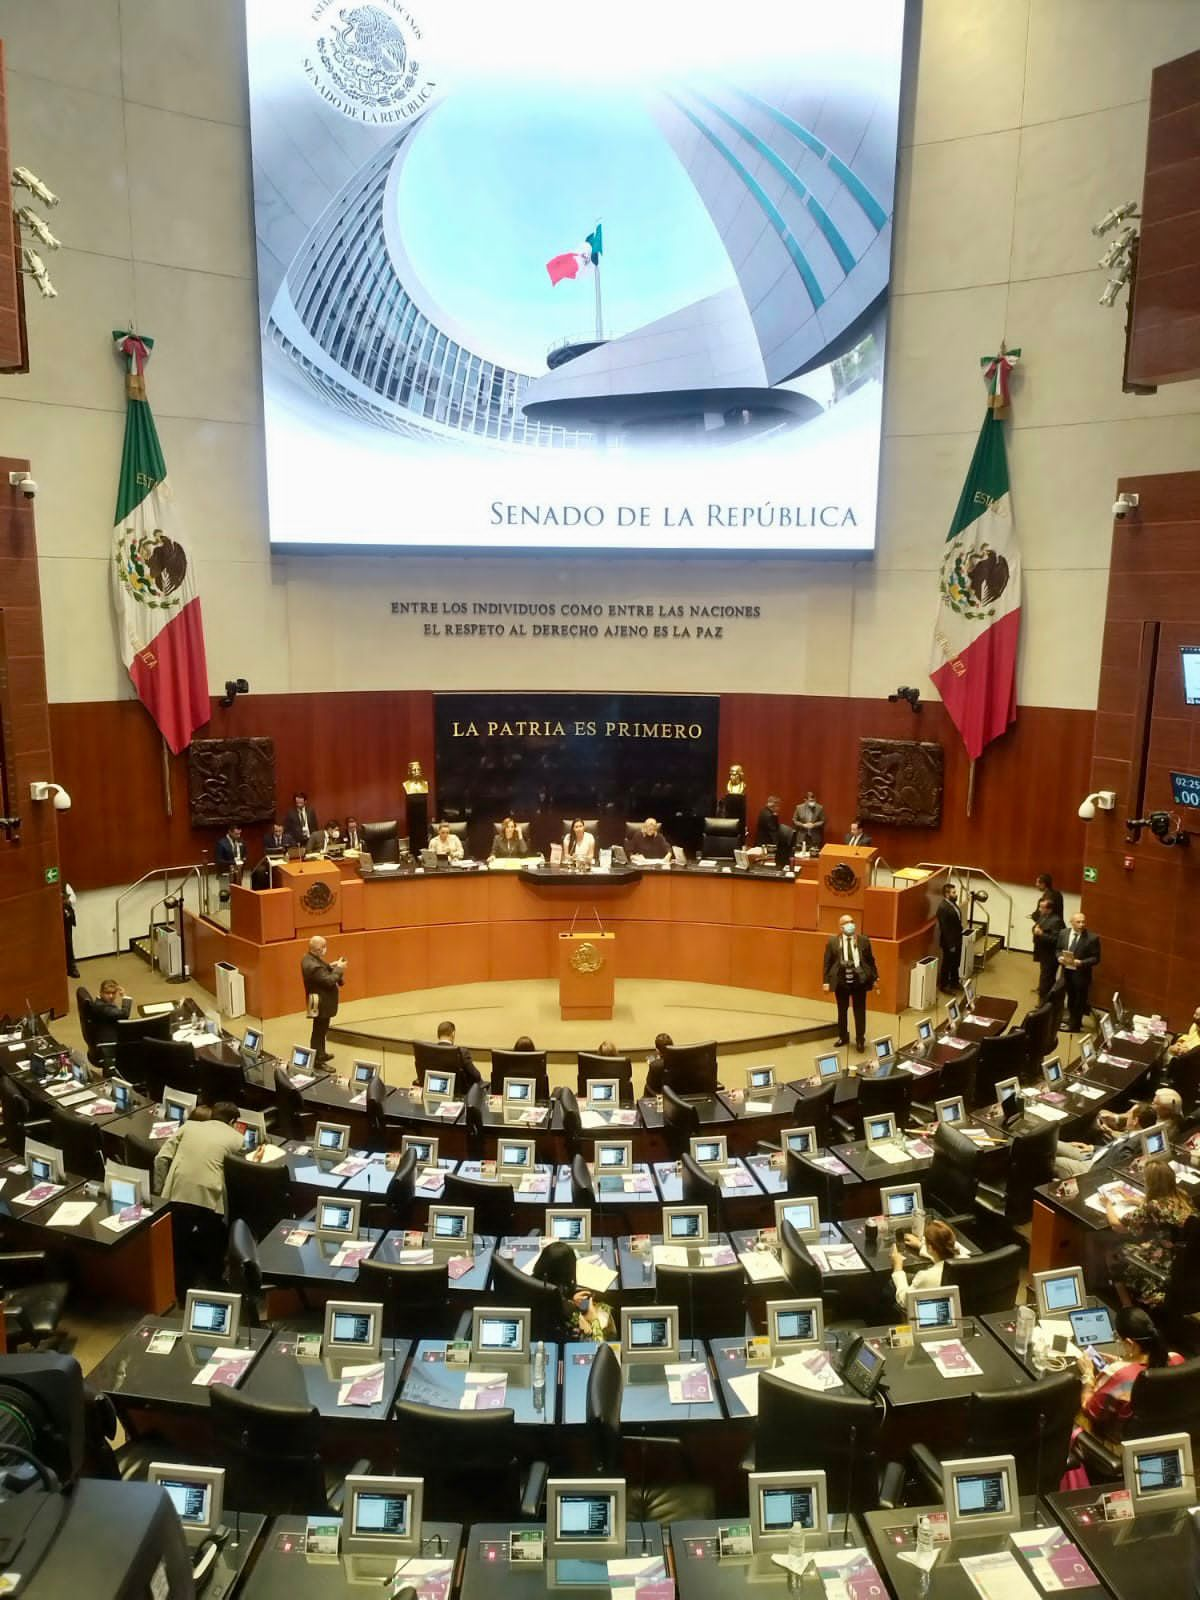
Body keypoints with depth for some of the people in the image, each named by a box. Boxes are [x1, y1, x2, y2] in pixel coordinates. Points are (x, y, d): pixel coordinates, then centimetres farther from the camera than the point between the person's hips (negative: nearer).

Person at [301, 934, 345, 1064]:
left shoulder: (310, 959, 1)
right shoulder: (313, 966, -31)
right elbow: (329, 981, -28)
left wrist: (330, 966, 2)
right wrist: (339, 969, -17)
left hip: (320, 1001, 11)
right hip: (321, 1004, -11)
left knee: (321, 1030, 24)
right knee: (319, 1031, 2)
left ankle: (321, 1054, 40)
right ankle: (317, 1061, 12)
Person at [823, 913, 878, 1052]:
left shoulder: (863, 940, 0)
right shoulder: (832, 941, -4)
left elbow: (870, 960, 6)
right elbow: (827, 962, -1)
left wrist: (875, 977, 6)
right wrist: (826, 981, -3)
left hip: (859, 980, 0)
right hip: (841, 981, 0)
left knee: (860, 1011, 6)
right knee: (842, 1010, 14)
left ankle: (860, 1040, 20)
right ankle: (843, 1037, 31)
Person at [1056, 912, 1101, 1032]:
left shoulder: (1092, 937, -15)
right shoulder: (1064, 933, 0)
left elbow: (1095, 958, -12)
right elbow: (1058, 949, 11)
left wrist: (1081, 963, -25)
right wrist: (1060, 957, -11)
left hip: (1081, 973, -4)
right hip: (1066, 971, 4)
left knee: (1079, 1000, 9)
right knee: (1070, 998, 20)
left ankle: (1075, 1025, 24)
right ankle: (1072, 1020, 39)